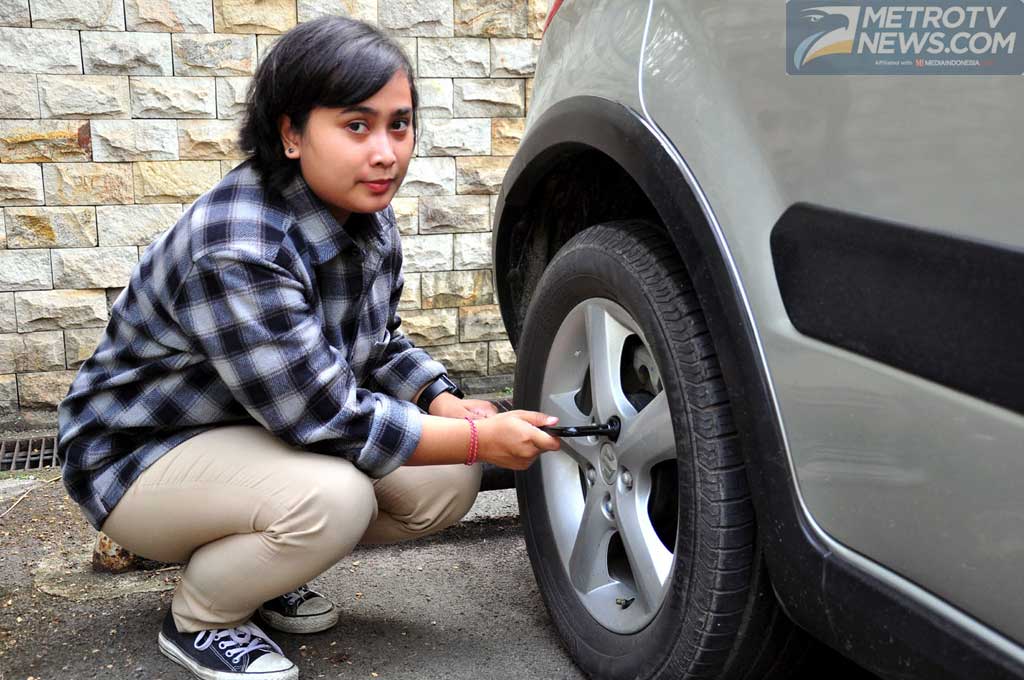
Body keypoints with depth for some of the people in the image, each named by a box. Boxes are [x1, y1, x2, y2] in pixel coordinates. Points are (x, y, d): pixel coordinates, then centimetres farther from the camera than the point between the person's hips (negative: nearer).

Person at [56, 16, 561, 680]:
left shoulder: (369, 217, -6)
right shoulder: (233, 252, -33)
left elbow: (379, 345, 9)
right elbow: (328, 420, -31)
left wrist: (446, 403, -10)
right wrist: (481, 437, -25)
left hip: (271, 435, 8)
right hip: (141, 454, -8)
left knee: (450, 483, -8)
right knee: (332, 496, -35)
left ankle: (265, 571, 12)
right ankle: (196, 620, -4)